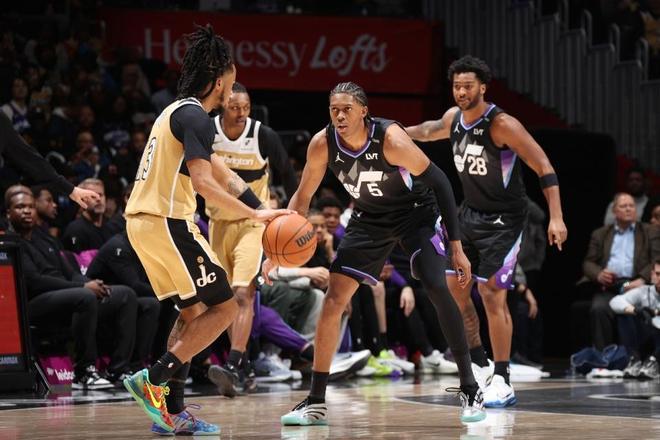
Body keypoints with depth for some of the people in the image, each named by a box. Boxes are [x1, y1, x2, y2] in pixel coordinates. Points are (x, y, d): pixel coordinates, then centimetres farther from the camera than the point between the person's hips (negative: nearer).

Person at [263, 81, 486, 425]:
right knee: (334, 299, -5)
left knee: (437, 289, -22)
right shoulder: (322, 144, -19)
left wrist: (456, 246, -23)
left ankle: (470, 390, -10)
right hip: (370, 218, 4)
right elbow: (302, 198, -4)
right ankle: (316, 402, 2)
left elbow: (439, 182, -22)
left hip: (415, 211, -4)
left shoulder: (390, 139, -30)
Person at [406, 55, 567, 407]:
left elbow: (543, 166, -22)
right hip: (471, 213, 7)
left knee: (492, 293, -13)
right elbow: (431, 130, 26)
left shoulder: (501, 124, -22)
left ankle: (502, 382, -6)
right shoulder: (454, 118, -1)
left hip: (503, 219, -7)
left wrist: (556, 218, -29)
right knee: (454, 288, 9)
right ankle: (477, 363, 26)